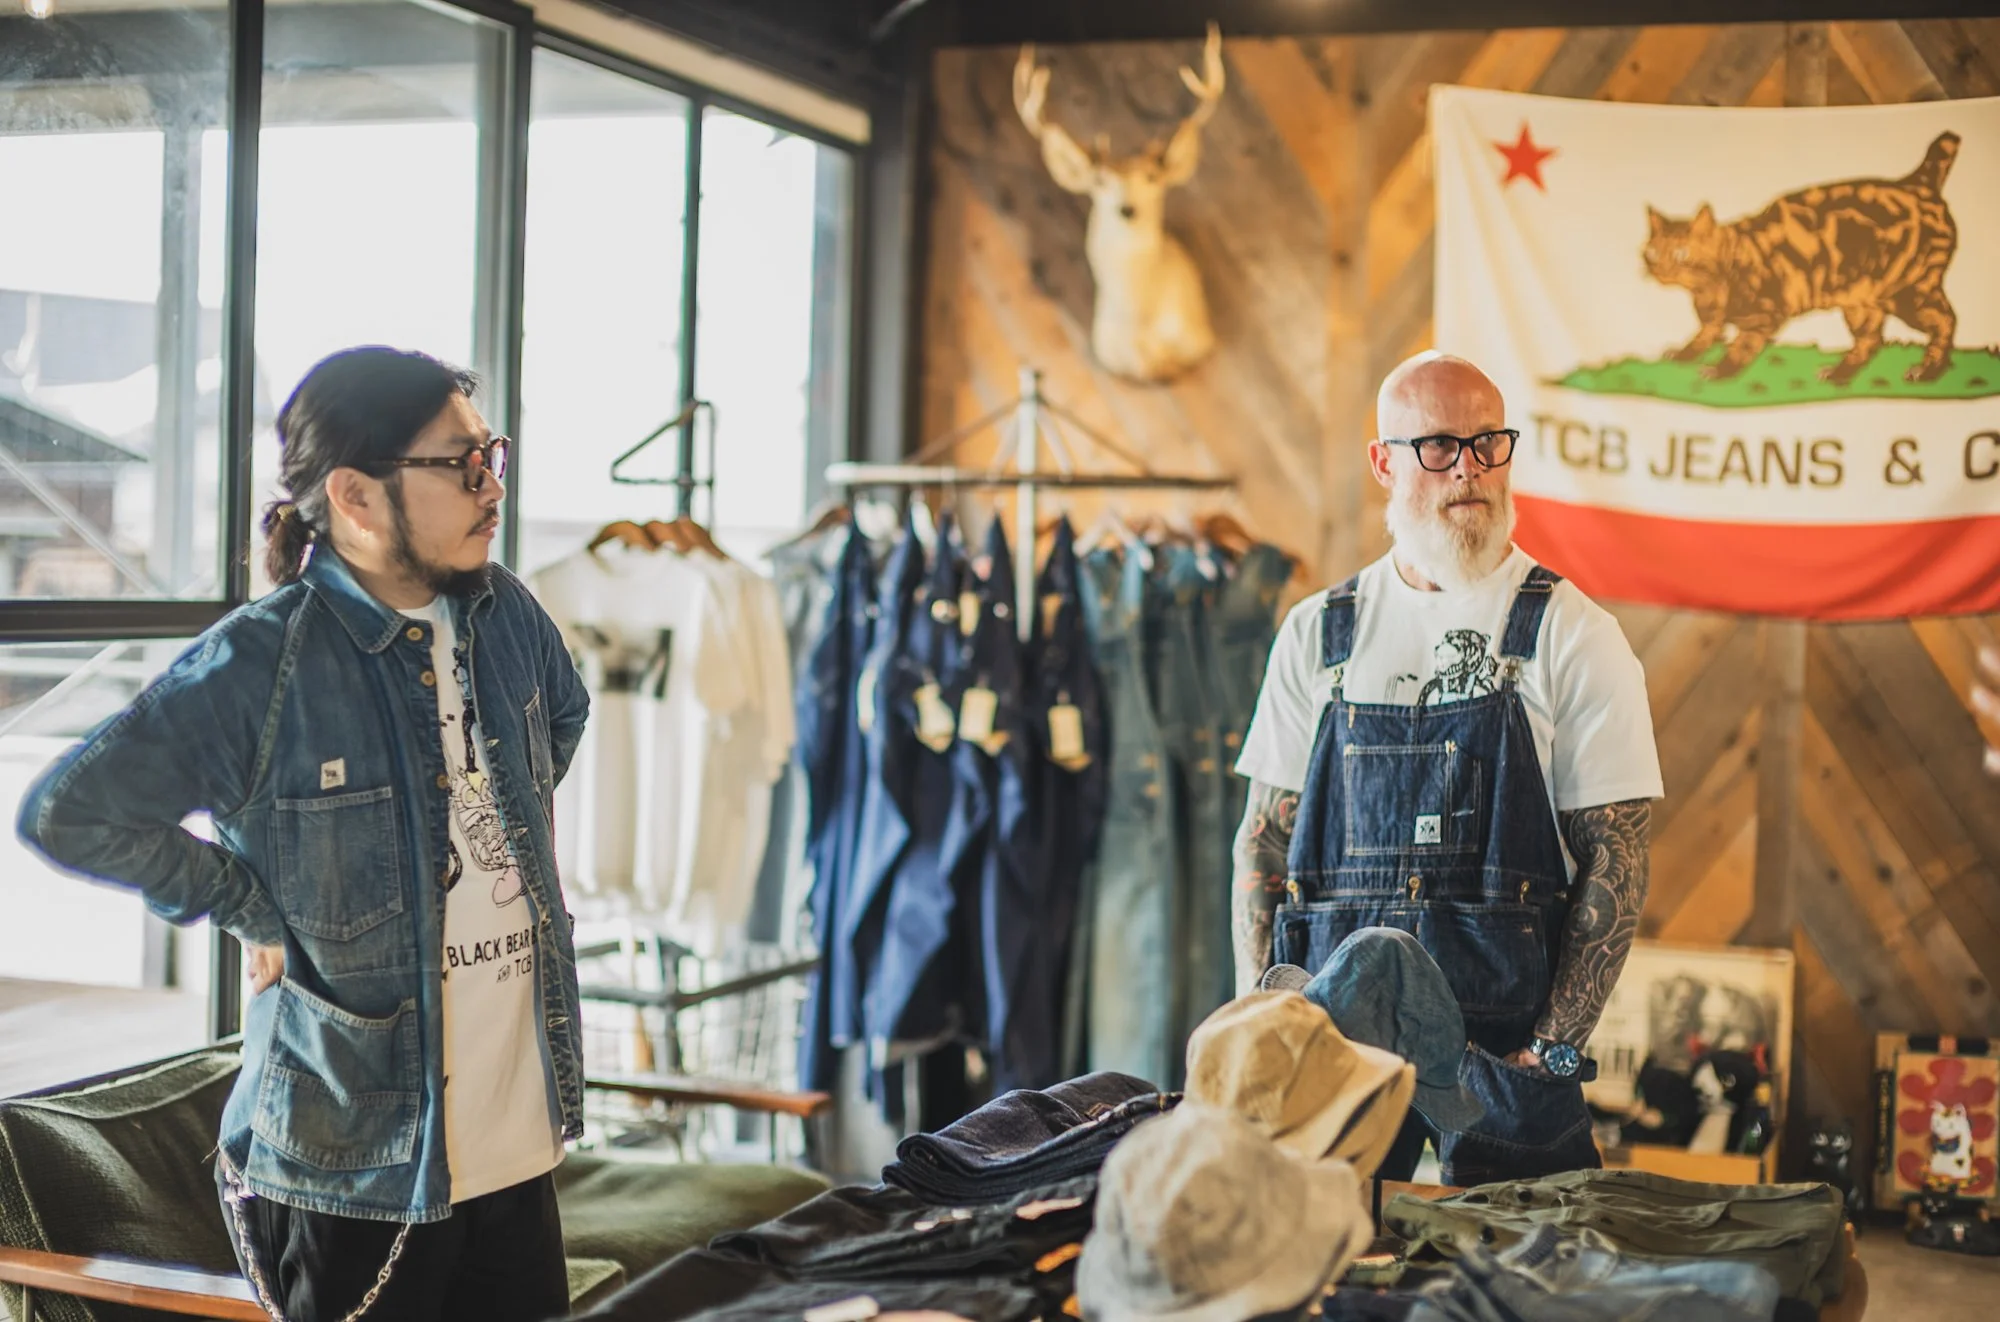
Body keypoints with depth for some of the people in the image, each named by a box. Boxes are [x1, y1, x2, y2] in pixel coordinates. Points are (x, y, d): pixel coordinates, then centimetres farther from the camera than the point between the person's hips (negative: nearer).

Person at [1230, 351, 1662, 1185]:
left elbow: (1615, 857, -3)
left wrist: (1554, 1048, -11)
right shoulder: (1318, 633, 9)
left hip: (1505, 1028, -2)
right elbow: (1264, 839, 11)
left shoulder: (1573, 637, 1)